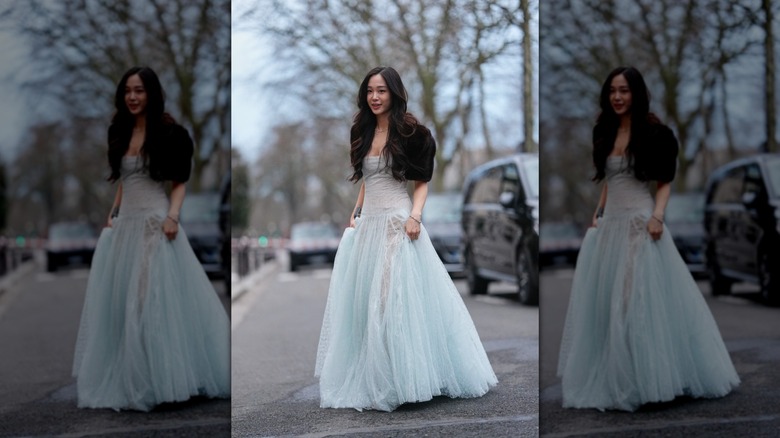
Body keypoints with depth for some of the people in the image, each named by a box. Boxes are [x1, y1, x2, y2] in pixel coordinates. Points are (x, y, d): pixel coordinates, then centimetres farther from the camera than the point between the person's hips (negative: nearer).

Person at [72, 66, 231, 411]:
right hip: (125, 224, 7)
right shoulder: (120, 131, 12)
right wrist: (113, 214, 14)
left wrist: (172, 216, -17)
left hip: (155, 224, -7)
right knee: (120, 301, 7)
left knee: (155, 301, -7)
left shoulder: (167, 132, -5)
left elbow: (180, 181, -4)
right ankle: (128, 380, 17)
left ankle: (160, 380, 3)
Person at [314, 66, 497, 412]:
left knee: (398, 299, -7)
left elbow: (422, 181, -3)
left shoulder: (409, 132, -5)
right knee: (363, 299, 8)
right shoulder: (363, 132, 12)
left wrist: (415, 215, -17)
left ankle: (403, 378, 3)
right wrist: (355, 213, 13)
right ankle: (372, 378, 18)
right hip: (368, 223, 7)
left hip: (397, 223, -7)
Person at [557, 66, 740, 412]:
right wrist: (598, 212, 13)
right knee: (603, 301, 8)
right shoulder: (604, 131, 11)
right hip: (610, 224, 7)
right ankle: (612, 379, 19)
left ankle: (647, 379, 6)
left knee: (642, 301, -6)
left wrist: (657, 216, -17)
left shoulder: (653, 132, -6)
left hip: (640, 224, -7)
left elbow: (664, 181, -4)